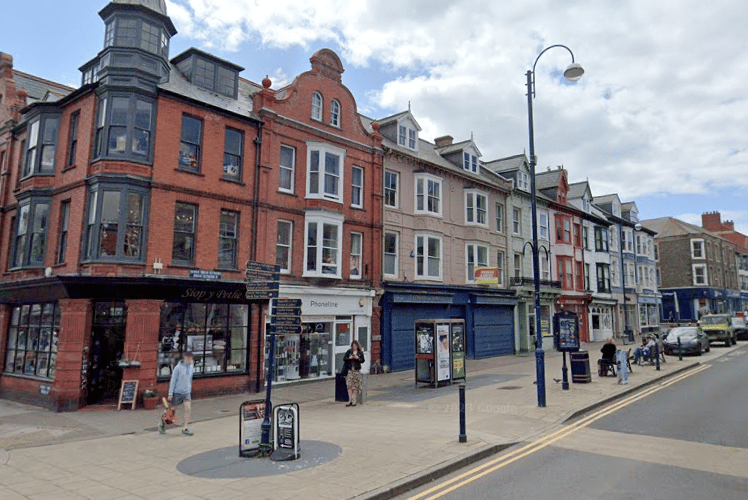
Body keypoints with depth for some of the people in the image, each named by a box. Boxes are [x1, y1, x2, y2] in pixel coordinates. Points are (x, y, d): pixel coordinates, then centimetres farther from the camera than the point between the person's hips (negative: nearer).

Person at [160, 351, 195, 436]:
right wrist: (170, 394, -11)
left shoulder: (191, 368, 4)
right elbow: (173, 381, -10)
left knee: (188, 408, -12)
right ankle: (162, 423, 34)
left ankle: (185, 428, -3)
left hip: (186, 392, 4)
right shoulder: (178, 368, -12)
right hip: (177, 392, -4)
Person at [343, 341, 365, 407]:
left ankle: (354, 400, 0)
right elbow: (344, 358, 5)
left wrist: (358, 358, -14)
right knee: (349, 385, -7)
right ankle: (350, 400, -7)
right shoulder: (349, 351, 10)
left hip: (356, 370, 0)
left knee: (355, 386, -2)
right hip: (349, 370, 0)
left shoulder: (360, 352, 9)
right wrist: (349, 358, -13)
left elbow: (362, 360, 3)